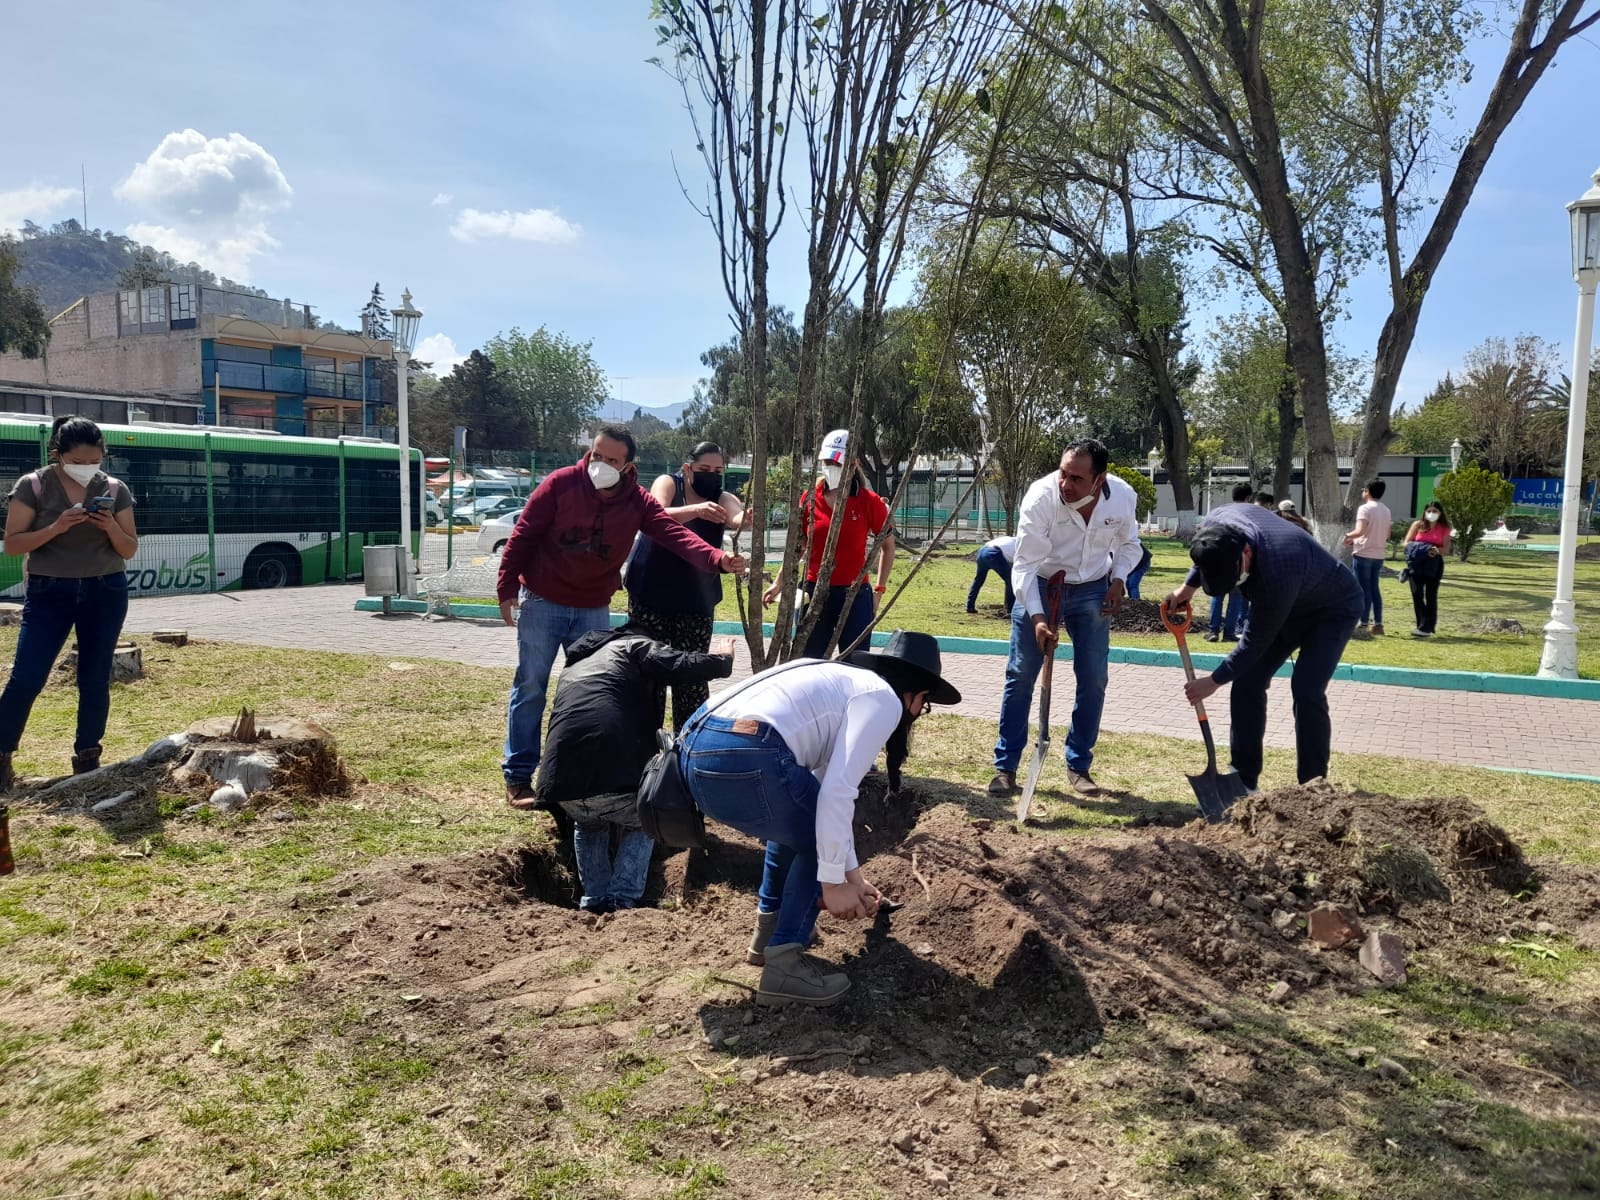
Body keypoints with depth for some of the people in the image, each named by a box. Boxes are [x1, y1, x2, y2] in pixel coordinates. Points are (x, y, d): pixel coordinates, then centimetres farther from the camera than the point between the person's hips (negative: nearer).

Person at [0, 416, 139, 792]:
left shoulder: (115, 490, 1)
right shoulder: (33, 486, -5)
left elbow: (130, 550, 4)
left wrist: (111, 527, -16)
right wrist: (56, 527, -21)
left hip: (105, 592, 2)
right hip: (48, 592, -2)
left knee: (95, 680, 5)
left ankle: (86, 758, 16)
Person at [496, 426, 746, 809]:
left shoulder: (638, 502, -8)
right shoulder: (560, 483, -14)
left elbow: (674, 534, -21)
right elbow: (522, 535, -9)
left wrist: (717, 559, -38)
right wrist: (507, 587, -11)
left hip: (594, 611, 3)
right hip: (541, 603, -3)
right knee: (530, 689, 2)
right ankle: (518, 777, 11)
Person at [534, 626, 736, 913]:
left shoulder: (572, 667, 34)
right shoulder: (636, 646, 15)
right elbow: (684, 666, -4)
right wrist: (723, 660, 18)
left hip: (562, 784, 5)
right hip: (616, 781, -5)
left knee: (588, 825, 37)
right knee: (640, 823, 28)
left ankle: (594, 901, 23)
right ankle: (621, 902, 13)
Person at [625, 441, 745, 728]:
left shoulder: (722, 498, -1)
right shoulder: (668, 483, -5)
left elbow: (735, 519, -24)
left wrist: (748, 518, -49)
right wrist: (696, 510, -44)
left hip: (696, 602, 2)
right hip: (650, 597, -2)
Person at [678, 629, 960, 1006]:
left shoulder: (843, 683, 31)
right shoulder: (883, 700, 4)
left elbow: (823, 791, 34)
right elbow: (837, 794, -7)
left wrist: (852, 875, 37)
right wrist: (834, 881, 3)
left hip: (695, 746, 9)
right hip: (741, 759, -9)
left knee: (802, 822, 32)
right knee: (821, 841, 16)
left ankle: (770, 929, 37)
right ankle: (783, 967, 14)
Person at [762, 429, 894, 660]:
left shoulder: (869, 501, -5)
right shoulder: (810, 499, 2)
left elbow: (888, 544, 6)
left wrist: (880, 588, 2)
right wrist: (779, 582, 9)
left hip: (854, 595, -2)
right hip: (814, 593, 2)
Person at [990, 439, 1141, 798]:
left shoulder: (1123, 496, -17)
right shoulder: (1041, 496, -28)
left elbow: (1128, 544, 6)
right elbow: (1025, 565, -25)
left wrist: (1118, 579, -12)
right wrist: (1037, 618, -35)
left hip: (1093, 591, 3)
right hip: (1039, 587, -3)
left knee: (1093, 680, 2)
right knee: (1021, 676, -3)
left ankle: (1079, 766, 17)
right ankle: (1005, 767, 7)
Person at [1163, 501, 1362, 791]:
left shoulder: (1277, 571, -44)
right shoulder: (1217, 524, -25)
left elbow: (1257, 640, -30)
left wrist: (1215, 681, -20)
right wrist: (1188, 587, -2)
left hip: (1333, 610, -7)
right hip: (1287, 606, 7)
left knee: (1306, 692, -22)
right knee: (1247, 682, -2)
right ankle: (1243, 779, 7)